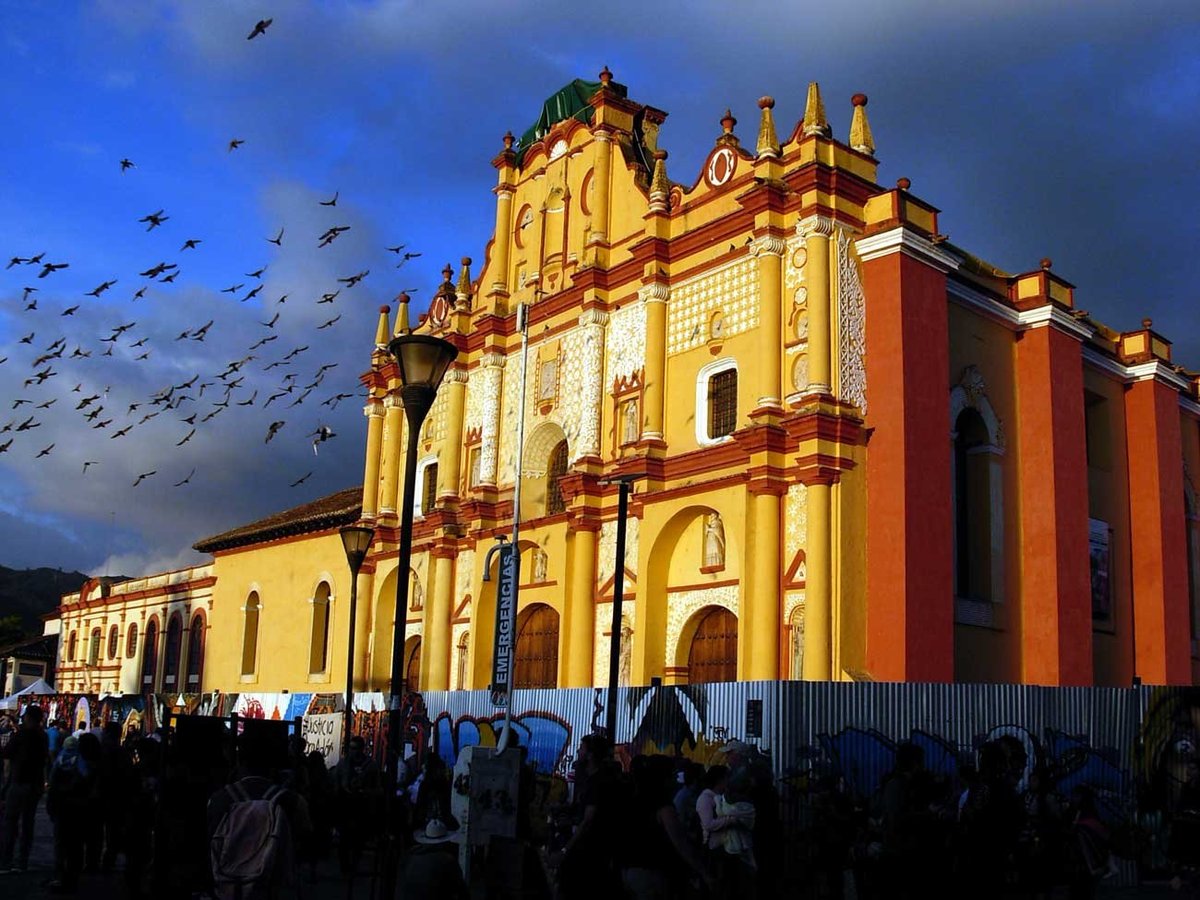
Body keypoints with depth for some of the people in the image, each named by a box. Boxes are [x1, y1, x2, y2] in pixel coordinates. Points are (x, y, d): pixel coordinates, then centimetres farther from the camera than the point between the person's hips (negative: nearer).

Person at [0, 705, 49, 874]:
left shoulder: (22, 734, -12)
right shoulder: (43, 736, 7)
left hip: (19, 783, -6)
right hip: (36, 784, 6)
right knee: (28, 822, 8)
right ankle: (22, 862, 8)